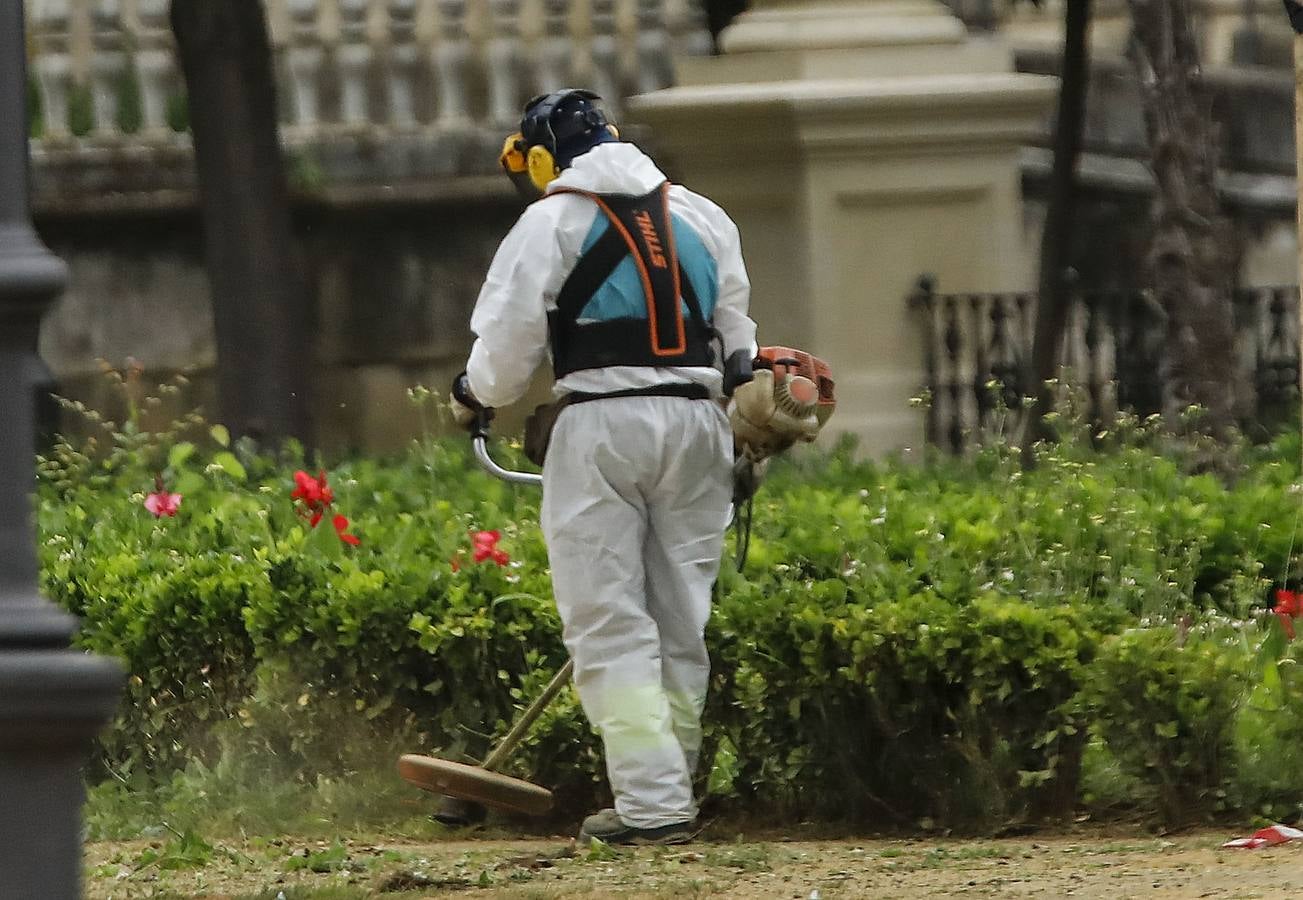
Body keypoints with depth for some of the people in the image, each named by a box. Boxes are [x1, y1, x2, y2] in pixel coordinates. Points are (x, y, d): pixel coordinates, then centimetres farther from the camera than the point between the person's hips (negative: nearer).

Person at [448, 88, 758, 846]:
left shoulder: (552, 221, -2)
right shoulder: (702, 216, 15)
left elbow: (510, 346, -3)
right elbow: (737, 335, 20)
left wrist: (473, 397, 17)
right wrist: (748, 425, 30)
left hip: (604, 422, -5)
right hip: (698, 424, 5)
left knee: (609, 624, -4)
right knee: (680, 621, 10)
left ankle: (652, 802, -13)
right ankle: (670, 794, 12)